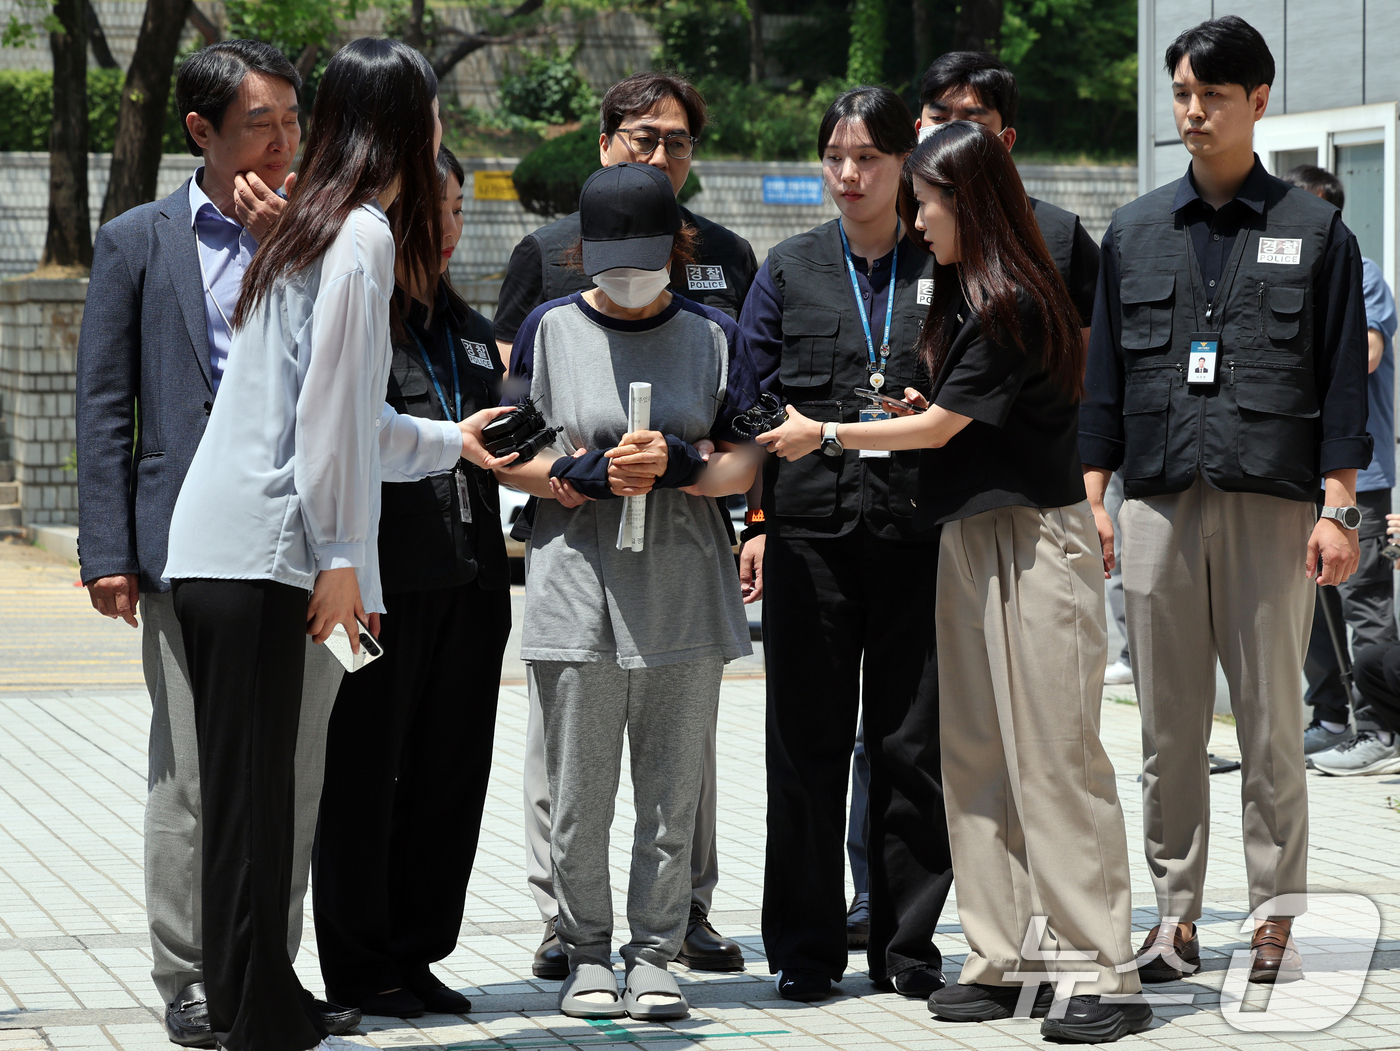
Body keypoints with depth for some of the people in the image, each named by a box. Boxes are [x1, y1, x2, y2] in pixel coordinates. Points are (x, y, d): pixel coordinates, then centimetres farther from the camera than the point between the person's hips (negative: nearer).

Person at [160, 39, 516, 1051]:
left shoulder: (309, 228, 21)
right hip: (262, 553, -9)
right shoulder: (364, 234, -7)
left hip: (214, 551, 9)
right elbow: (330, 407, -13)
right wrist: (341, 556, -12)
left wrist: (445, 441, 43)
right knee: (254, 798, -7)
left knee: (250, 793, 10)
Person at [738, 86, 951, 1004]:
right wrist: (755, 521, 2)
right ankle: (806, 948, 11)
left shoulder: (944, 270, 7)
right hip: (812, 525, 1)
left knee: (913, 743, 3)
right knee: (808, 745, 3)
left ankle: (907, 944, 12)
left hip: (920, 529, 0)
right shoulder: (790, 270, 9)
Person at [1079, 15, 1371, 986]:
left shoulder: (1315, 232, 5)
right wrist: (1093, 495, 7)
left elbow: (1344, 383, 2)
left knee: (1272, 724, -1)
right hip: (1160, 506, 3)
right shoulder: (1135, 233, 13)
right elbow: (1105, 375, 14)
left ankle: (1275, 922, 6)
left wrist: (1338, 507, -5)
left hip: (1273, 506, -2)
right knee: (1169, 727, 5)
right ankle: (1176, 916, 11)